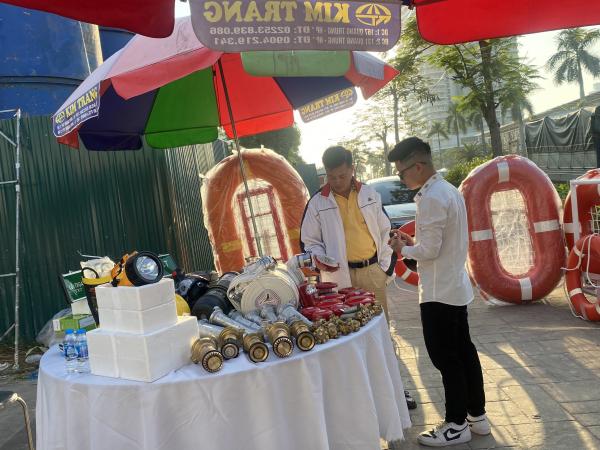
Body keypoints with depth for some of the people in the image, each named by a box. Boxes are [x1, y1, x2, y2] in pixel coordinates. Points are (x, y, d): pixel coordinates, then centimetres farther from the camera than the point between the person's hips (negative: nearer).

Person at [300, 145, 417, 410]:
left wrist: (386, 268, 4)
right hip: (341, 276, -2)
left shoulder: (370, 195, 4)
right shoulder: (317, 203, -3)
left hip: (372, 271, 2)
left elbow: (385, 232, 9)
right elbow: (309, 241, 2)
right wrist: (322, 260, -17)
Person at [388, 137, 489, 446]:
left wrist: (403, 249, -5)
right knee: (463, 351, 17)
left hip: (439, 291, -10)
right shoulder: (448, 190, 10)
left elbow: (429, 250, -22)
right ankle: (476, 415, 30)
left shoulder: (430, 199, -21)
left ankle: (457, 425, 17)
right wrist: (413, 242, 9)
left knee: (445, 356, 3)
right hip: (456, 286, 10)